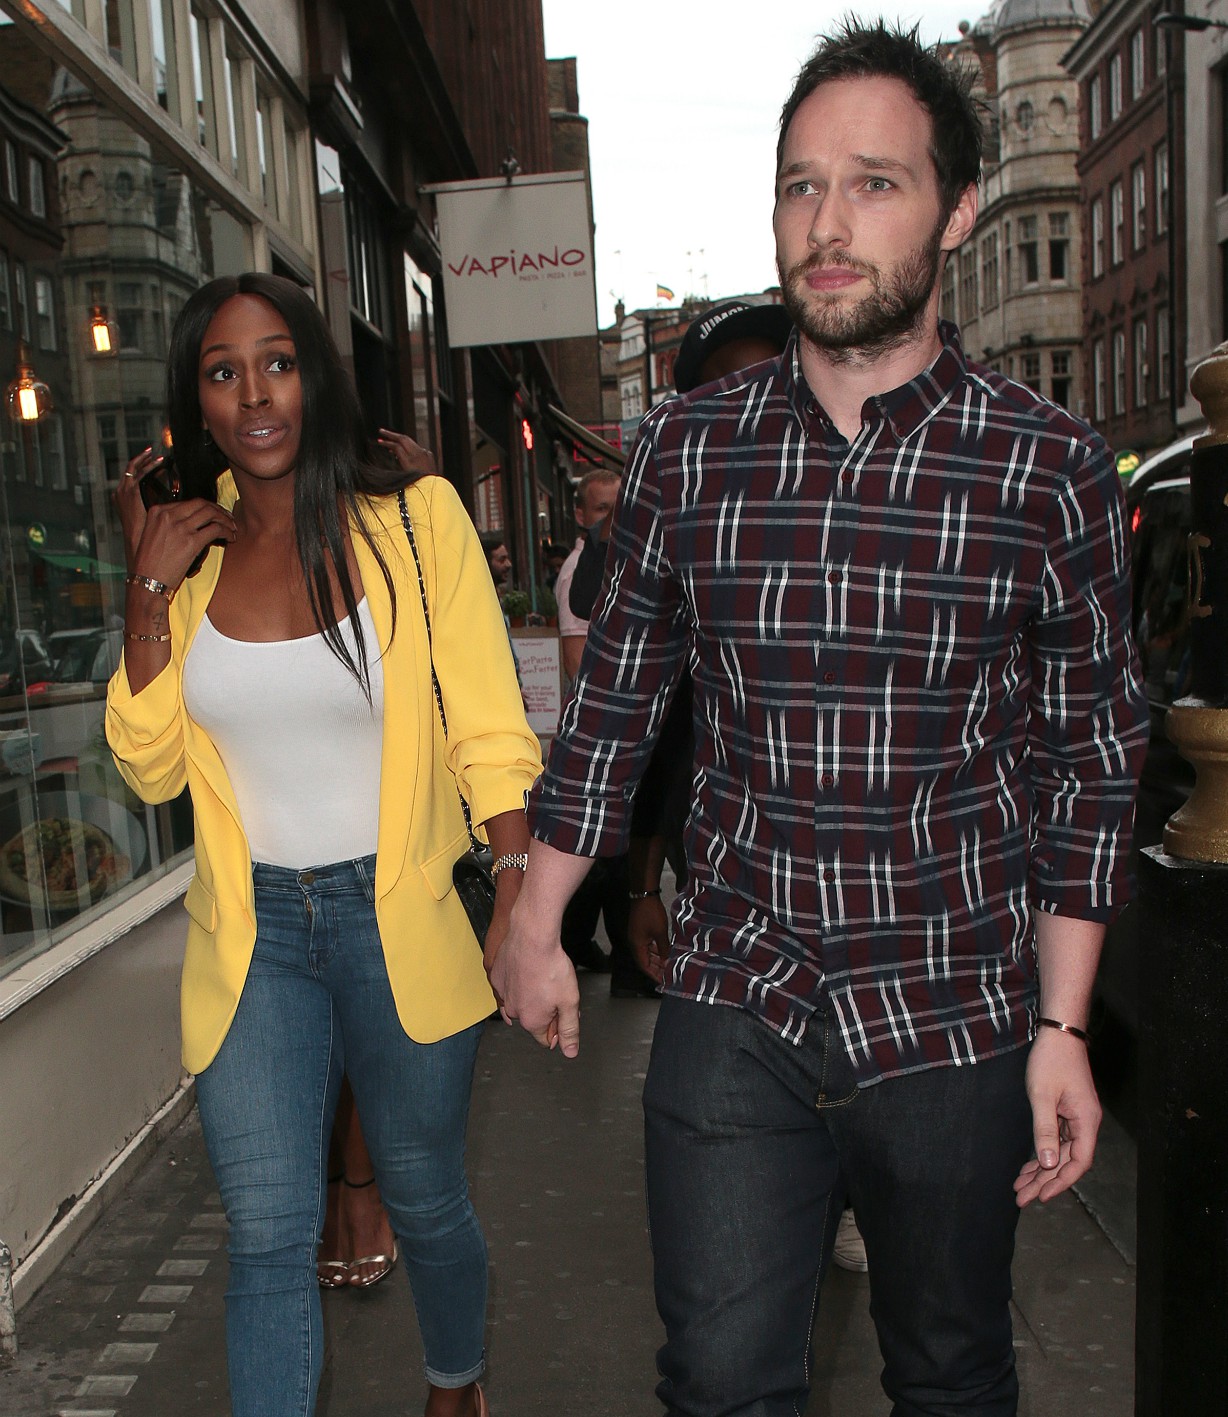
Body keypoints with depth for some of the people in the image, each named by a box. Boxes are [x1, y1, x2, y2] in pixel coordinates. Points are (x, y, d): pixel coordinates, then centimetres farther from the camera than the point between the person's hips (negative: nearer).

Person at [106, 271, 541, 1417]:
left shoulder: (414, 520, -8)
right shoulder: (190, 549, 2)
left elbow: (490, 735, -9)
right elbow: (150, 770, 2)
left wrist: (517, 906, -21)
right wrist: (148, 593, -8)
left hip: (398, 918, -1)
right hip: (250, 931, 2)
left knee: (425, 1204, 16)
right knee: (267, 1233, 1)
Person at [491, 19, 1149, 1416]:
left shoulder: (1051, 468, -7)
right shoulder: (684, 448, -1)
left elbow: (1090, 762, -1)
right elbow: (613, 699, 7)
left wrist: (1063, 1026, -3)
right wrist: (536, 923, 10)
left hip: (955, 1024, 0)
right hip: (732, 1008, 1)